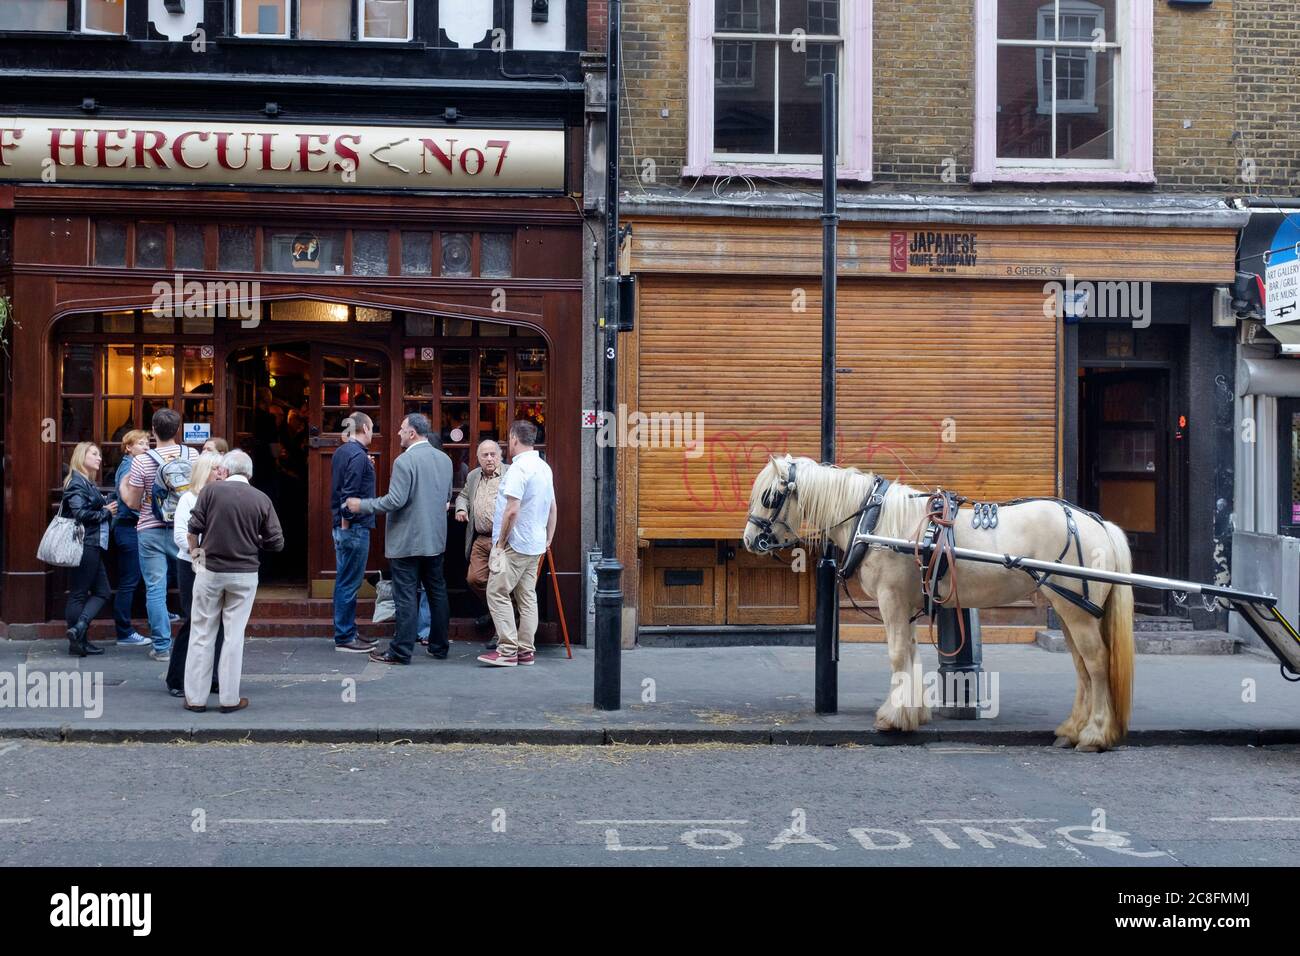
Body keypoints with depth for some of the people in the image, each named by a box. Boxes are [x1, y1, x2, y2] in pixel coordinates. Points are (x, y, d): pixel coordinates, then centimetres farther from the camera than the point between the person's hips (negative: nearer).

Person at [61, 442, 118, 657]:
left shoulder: (87, 483, 18)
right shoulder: (77, 482, -11)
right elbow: (80, 513, -21)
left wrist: (107, 508, 1)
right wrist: (106, 512, -9)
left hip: (92, 545, 9)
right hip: (84, 545, -9)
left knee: (102, 591, 7)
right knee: (79, 593, -3)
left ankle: (78, 633, 3)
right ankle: (77, 642, 2)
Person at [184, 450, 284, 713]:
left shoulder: (211, 490, -5)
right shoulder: (262, 500, -1)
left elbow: (194, 528, -6)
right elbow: (276, 542, 0)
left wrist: (195, 554, 10)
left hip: (210, 570, -1)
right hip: (245, 574, 1)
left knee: (202, 634, 8)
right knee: (234, 635, 7)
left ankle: (196, 698, 12)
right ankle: (230, 699, 10)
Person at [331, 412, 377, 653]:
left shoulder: (340, 452, 12)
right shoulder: (358, 455, -15)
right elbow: (349, 495, -19)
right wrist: (346, 524, -14)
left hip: (342, 526, 9)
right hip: (355, 527, -9)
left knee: (345, 582, 14)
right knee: (349, 583, -4)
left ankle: (347, 632, 22)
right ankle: (344, 638, 2)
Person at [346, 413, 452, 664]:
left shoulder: (405, 461, -16)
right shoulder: (445, 459, 7)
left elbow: (395, 500, -20)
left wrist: (362, 505, -10)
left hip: (407, 541, -7)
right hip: (436, 539, 7)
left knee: (405, 596, -3)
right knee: (437, 592, 13)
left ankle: (401, 651, 1)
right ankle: (439, 646, 19)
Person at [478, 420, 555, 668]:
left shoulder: (518, 468, -17)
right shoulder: (544, 467, 13)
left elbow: (512, 510, -22)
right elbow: (552, 507, 18)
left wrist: (500, 543, -14)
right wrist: (548, 538, 23)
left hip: (515, 543, -9)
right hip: (536, 545, 9)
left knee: (497, 593, -5)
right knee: (527, 596, 10)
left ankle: (507, 650, -8)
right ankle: (526, 650, 12)